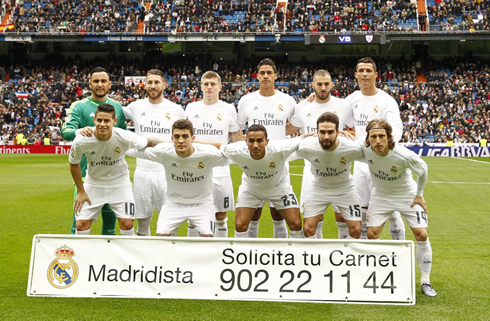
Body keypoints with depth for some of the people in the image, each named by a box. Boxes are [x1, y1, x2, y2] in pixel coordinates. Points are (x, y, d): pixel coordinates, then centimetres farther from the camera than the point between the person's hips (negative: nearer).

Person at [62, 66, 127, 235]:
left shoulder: (117, 106, 10)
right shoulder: (79, 106, -2)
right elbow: (66, 131, -15)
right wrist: (79, 131, -35)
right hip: (86, 169, -4)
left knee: (110, 214, 13)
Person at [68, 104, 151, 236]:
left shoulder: (125, 138, -26)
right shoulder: (81, 141, -22)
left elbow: (148, 143, -6)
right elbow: (74, 164, -4)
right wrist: (81, 192, 0)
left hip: (120, 184, -1)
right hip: (93, 184, 1)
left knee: (127, 224, -8)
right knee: (81, 225, -4)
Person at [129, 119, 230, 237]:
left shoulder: (208, 154, -25)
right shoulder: (163, 151, -20)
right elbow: (134, 151, -5)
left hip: (202, 202, -1)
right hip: (173, 202, 1)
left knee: (207, 236, -14)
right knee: (160, 235, -7)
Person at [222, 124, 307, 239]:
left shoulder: (280, 149, -38)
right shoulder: (236, 152, -33)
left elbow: (302, 139, -21)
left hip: (279, 186, 0)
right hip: (250, 187, 1)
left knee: (296, 224, -6)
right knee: (240, 225, -11)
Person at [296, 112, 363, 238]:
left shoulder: (353, 148, -29)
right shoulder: (306, 147, -28)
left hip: (345, 189, 0)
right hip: (318, 189, 0)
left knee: (356, 229, -3)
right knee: (308, 228, -6)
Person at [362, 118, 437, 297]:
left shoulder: (405, 155, -33)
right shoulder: (365, 150, -26)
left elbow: (423, 170, -11)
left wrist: (419, 195, -4)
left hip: (407, 196, -2)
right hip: (381, 195, 2)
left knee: (421, 235, -9)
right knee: (372, 234, -5)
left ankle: (425, 281, 9)